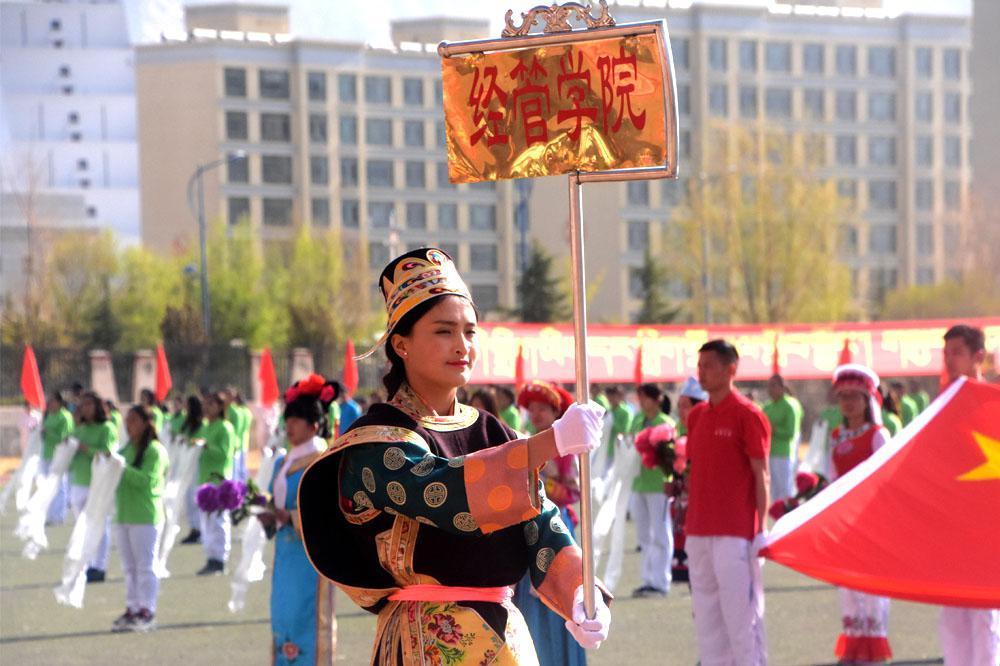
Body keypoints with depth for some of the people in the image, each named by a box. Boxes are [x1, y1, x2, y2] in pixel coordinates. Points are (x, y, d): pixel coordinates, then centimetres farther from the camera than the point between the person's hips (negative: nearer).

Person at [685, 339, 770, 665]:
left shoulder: (747, 414, -7)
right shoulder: (697, 415, 13)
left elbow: (761, 475, -8)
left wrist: (761, 528, -12)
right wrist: (690, 522, 13)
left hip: (735, 532, -7)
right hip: (699, 531, 7)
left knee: (740, 611, -6)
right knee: (706, 612, 8)